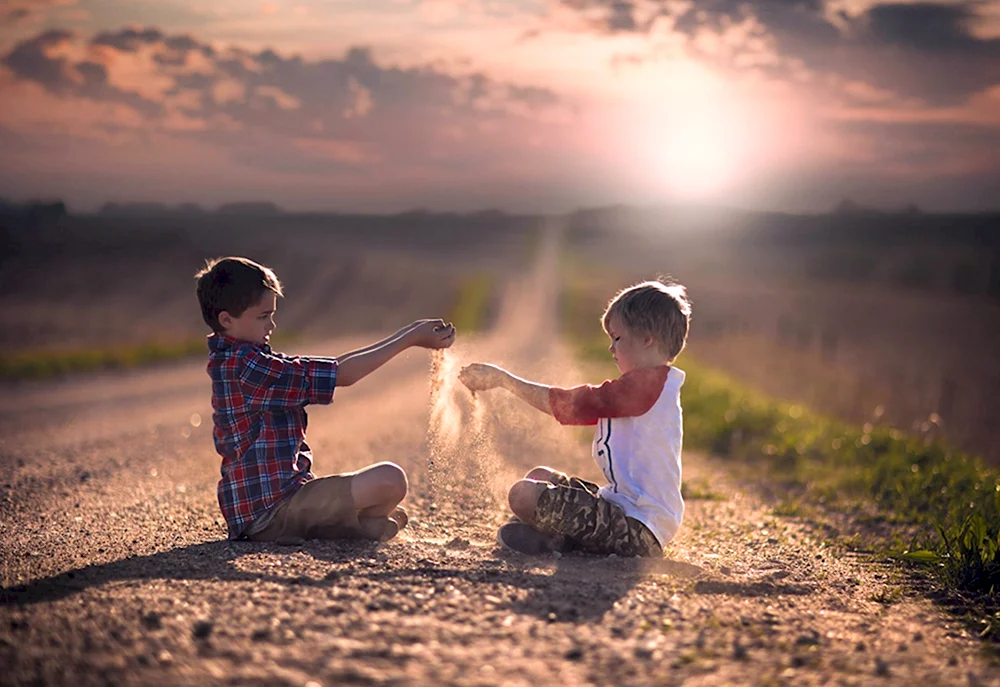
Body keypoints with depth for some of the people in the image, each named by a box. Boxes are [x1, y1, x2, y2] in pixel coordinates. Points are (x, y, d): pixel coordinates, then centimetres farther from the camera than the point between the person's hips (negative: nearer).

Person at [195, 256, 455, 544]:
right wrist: (411, 339, -12)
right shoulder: (244, 365, -18)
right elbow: (341, 375, -18)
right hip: (271, 508, -11)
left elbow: (329, 368, 10)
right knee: (389, 479, -25)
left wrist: (407, 335, 5)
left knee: (392, 518, 24)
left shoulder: (240, 363, 14)